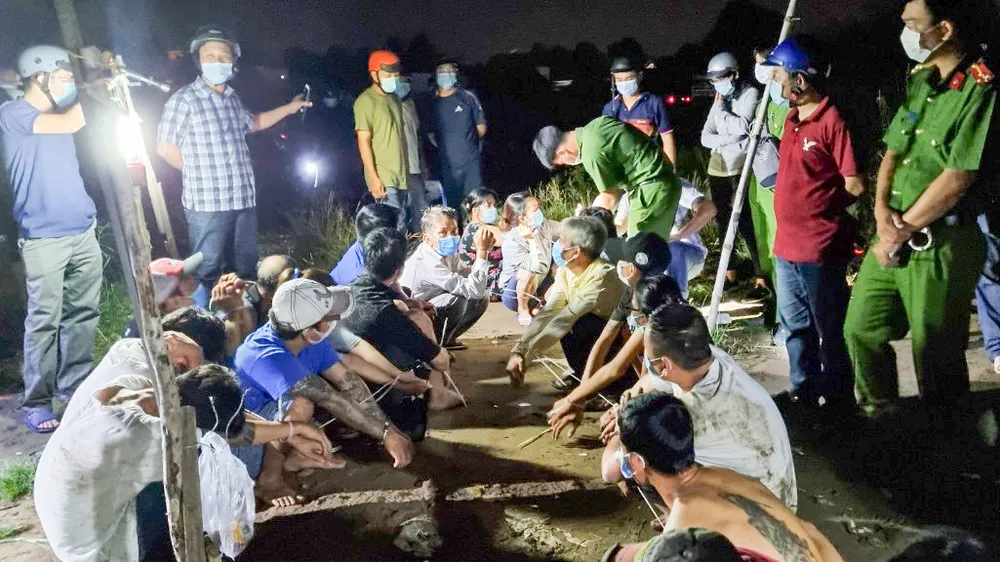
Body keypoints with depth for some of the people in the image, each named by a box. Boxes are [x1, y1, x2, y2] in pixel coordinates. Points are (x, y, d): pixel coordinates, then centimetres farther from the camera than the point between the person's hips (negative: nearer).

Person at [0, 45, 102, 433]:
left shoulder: (59, 115, 17)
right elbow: (72, 123, -16)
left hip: (83, 231, 7)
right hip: (44, 238, -7)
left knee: (83, 313, 8)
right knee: (44, 320, -7)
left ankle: (74, 386, 20)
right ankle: (36, 403, 0)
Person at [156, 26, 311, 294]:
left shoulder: (233, 99, 10)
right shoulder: (183, 100, -12)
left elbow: (252, 123, 31)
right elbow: (165, 148, -7)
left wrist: (288, 108, 28)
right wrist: (201, 172, 2)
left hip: (244, 199, 7)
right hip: (207, 203, -7)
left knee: (246, 267, 18)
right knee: (207, 273, 3)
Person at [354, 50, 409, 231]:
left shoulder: (394, 99, 16)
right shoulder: (365, 101, -9)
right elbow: (363, 141, -13)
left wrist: (406, 172, 16)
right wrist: (373, 177, -19)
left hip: (400, 176, 8)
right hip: (383, 178, -8)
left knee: (400, 227, 9)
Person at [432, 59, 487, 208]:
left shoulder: (467, 97, 0)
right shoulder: (432, 102, 3)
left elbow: (481, 129, 7)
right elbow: (430, 134, 11)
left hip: (471, 163, -2)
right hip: (447, 166, 2)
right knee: (452, 207, 6)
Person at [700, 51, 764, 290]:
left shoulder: (750, 93, -5)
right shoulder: (720, 100, 13)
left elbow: (742, 126, -17)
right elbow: (705, 136, 8)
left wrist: (720, 109, -6)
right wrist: (726, 140, -10)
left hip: (741, 167, -7)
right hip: (718, 168, 7)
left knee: (745, 222, -12)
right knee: (723, 220, 10)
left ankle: (760, 275, -6)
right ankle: (729, 272, 20)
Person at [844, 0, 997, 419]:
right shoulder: (921, 81, 9)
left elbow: (957, 178, -19)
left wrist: (901, 234, -12)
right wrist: (882, 209, -6)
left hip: (940, 245, -8)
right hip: (895, 234, 8)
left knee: (935, 357, 5)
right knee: (860, 329, 15)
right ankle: (878, 418, 35)